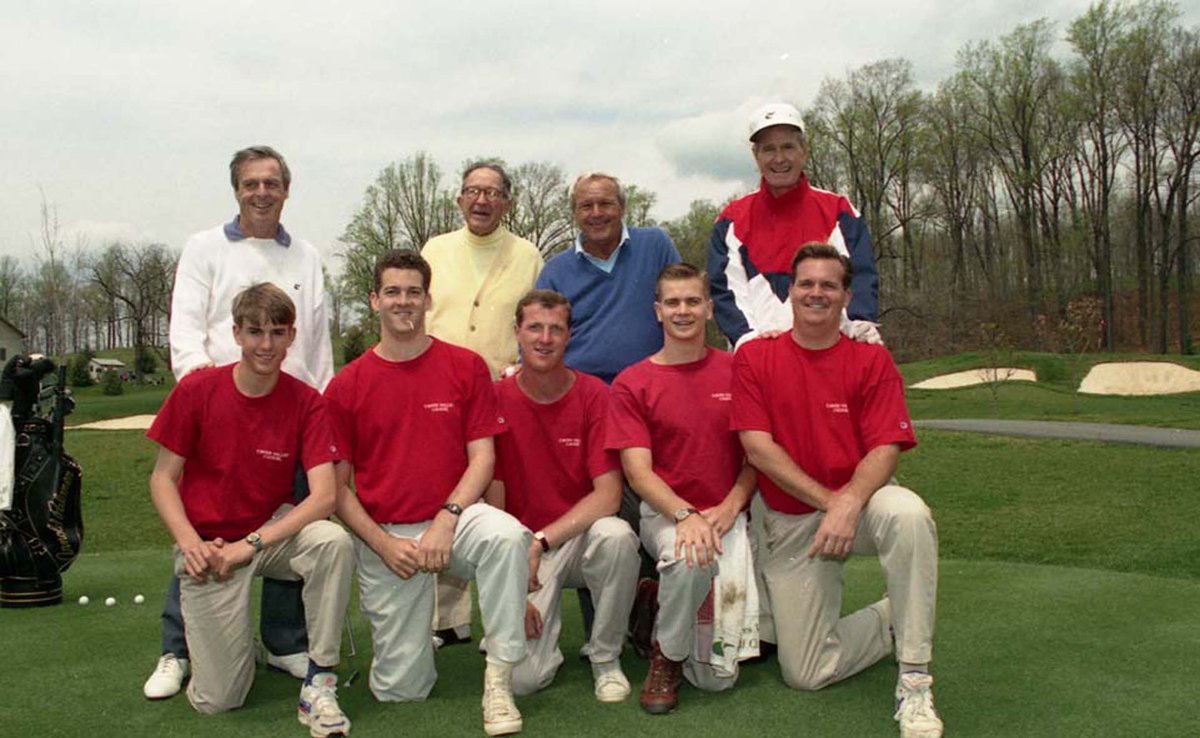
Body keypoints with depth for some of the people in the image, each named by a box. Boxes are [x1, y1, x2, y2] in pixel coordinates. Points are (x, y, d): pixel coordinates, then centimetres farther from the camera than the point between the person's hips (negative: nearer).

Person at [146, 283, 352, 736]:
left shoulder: (306, 402, -10)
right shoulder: (196, 390, -10)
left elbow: (324, 496, -17)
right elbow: (163, 479, -3)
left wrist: (251, 545, -24)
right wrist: (190, 542, -19)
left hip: (273, 529, 1)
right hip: (209, 547, -1)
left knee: (334, 541, -35)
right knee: (217, 699, -9)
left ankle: (319, 684, -19)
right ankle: (232, 645, 29)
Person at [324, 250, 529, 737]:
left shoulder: (466, 367, 0)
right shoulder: (346, 386, 1)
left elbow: (482, 458, -2)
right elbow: (336, 485, 2)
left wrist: (446, 520, -16)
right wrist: (383, 544, -9)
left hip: (453, 519, 0)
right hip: (383, 536, 1)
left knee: (508, 535, -36)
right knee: (400, 688, -2)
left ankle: (498, 678, -22)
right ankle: (415, 621, 33)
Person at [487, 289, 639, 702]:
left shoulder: (594, 395, -7)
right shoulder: (498, 401, -6)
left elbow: (608, 495, -13)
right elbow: (493, 502, -5)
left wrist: (541, 541, -23)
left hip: (582, 536, 1)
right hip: (523, 549, -1)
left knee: (616, 536, -36)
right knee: (521, 678, -19)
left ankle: (606, 658, -10)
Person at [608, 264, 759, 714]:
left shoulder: (736, 370, 5)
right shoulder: (631, 384, 1)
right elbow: (638, 472, -6)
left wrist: (729, 508, -11)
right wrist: (684, 515, -23)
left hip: (728, 515, 2)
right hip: (665, 514, -1)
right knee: (690, 559, -40)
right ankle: (666, 657, -9)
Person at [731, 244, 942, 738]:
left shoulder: (871, 359, -3)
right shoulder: (753, 358, -3)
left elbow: (885, 449, -11)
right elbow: (759, 449, -10)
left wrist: (848, 504, -30)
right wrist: (828, 500, -18)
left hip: (859, 500, -1)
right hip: (791, 521, 1)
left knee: (908, 513, -39)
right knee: (804, 673, -5)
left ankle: (914, 682, -25)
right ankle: (891, 619, 25)